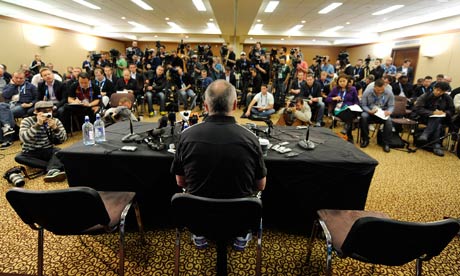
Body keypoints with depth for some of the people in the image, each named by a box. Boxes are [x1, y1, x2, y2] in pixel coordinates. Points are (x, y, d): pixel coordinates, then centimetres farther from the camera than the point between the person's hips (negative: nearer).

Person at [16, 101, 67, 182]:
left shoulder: (55, 121, -1)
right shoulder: (27, 121, -7)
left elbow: (63, 139, -10)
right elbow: (23, 138, -24)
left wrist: (55, 128, -27)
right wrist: (38, 125, -32)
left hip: (48, 151, 1)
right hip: (31, 153, -1)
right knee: (19, 157, -31)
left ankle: (52, 171, -52)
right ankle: (54, 167, -36)